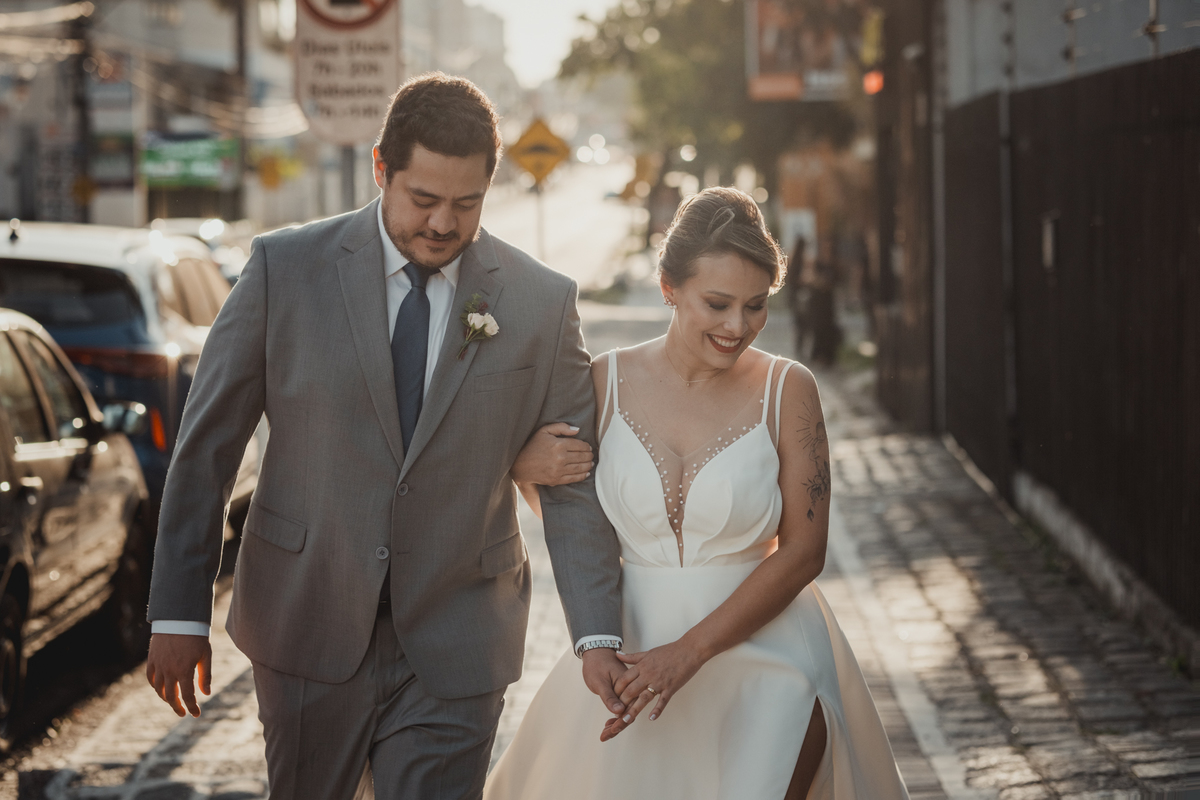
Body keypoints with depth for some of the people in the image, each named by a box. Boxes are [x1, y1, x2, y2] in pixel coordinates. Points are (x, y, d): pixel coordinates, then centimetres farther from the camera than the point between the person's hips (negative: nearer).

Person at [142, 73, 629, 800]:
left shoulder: (543, 303, -2)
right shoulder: (287, 269, -5)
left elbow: (573, 485, 1)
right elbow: (207, 447, -1)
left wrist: (599, 637, -10)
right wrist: (180, 614, -4)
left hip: (454, 650, 0)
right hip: (307, 625, 0)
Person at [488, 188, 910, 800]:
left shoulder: (787, 391, -7)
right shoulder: (605, 381, -2)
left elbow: (803, 550, -10)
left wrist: (692, 650, -18)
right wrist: (529, 468, -14)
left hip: (763, 652, -2)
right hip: (633, 653, 2)